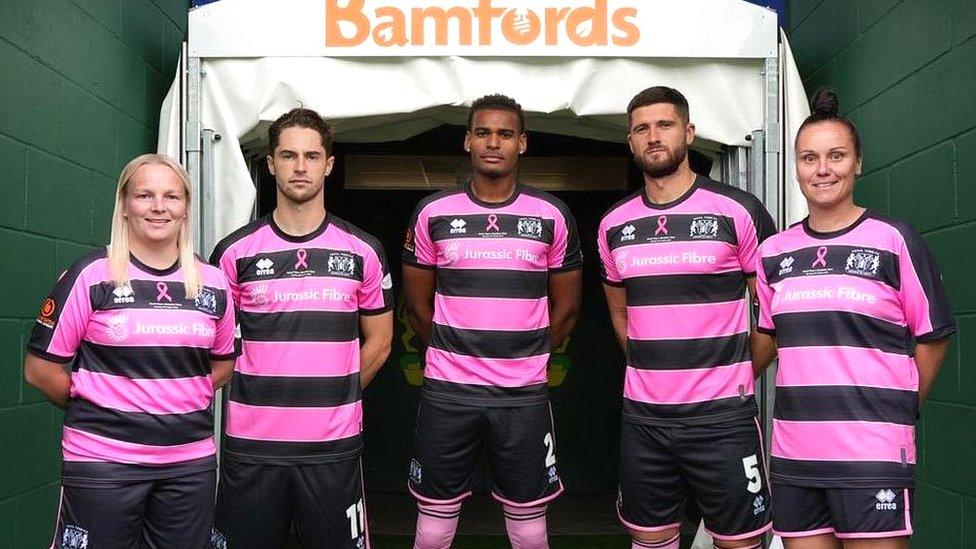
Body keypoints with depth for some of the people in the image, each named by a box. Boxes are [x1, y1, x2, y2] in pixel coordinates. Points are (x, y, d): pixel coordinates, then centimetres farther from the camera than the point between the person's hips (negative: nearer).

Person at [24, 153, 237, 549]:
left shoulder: (212, 282, 6)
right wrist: (99, 411, 4)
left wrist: (183, 405, 7)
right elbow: (40, 368, -2)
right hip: (103, 463, -3)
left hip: (191, 463, 4)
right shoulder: (90, 276, -5)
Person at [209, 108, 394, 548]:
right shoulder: (234, 252, 2)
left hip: (334, 446, 0)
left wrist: (334, 396, 6)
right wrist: (262, 395, 3)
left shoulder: (362, 252, 3)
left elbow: (378, 342, 11)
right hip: (250, 445, 0)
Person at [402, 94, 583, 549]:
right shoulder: (432, 214, 2)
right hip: (447, 392, 0)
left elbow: (565, 309, 11)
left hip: (525, 395, 0)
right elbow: (417, 306, 11)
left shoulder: (552, 216, 2)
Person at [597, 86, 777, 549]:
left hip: (721, 416, -4)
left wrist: (739, 376, 0)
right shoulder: (615, 224, 7)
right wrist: (650, 371, 13)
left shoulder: (737, 211, -5)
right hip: (642, 417, 4)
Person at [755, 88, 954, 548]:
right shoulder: (774, 252, 10)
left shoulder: (894, 241, -1)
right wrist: (810, 400, 11)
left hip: (873, 456, -4)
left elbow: (933, 337, 4)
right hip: (793, 455, 4)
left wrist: (899, 407, 5)